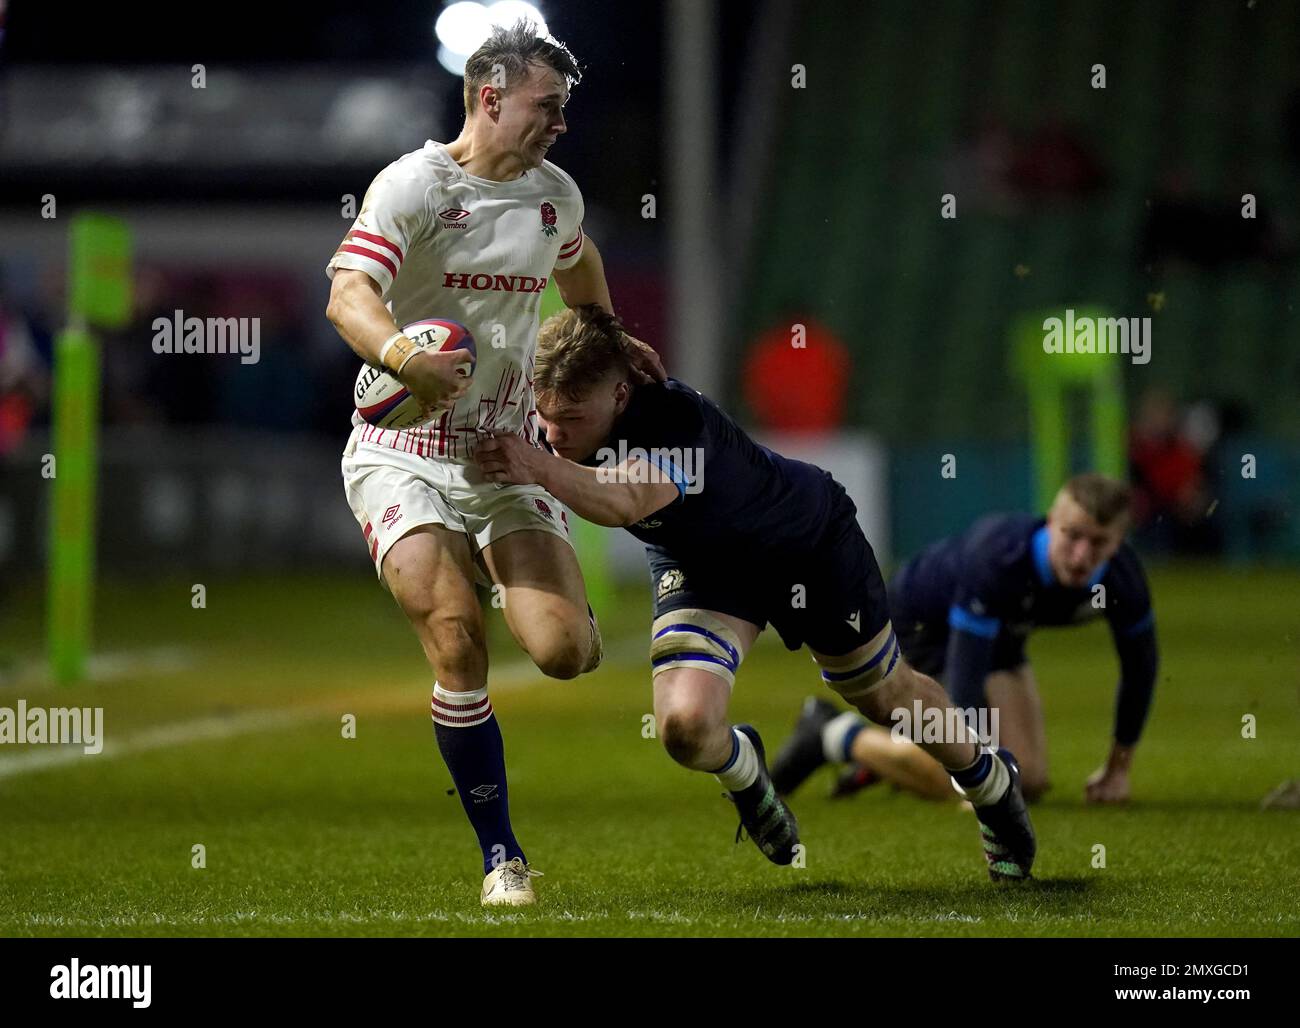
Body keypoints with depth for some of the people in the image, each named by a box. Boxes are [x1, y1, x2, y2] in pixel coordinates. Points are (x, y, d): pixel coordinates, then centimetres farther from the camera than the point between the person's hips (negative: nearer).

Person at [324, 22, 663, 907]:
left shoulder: (555, 195, 8)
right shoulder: (414, 184, -10)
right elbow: (348, 295, -24)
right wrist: (401, 355, -42)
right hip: (405, 454, -4)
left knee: (568, 652, -11)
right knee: (458, 647, -19)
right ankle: (502, 858, -5)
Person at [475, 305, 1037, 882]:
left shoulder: (676, 418, -43)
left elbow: (628, 501, -65)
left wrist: (541, 470, -79)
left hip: (810, 539, -4)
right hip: (697, 566, 4)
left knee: (887, 695, 17)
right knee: (685, 726, -21)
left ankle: (990, 782, 48)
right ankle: (742, 769, 18)